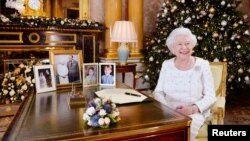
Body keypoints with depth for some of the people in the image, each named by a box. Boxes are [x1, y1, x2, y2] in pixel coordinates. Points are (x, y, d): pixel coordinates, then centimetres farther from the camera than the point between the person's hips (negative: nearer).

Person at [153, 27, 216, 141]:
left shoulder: (202, 65, -1)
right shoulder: (166, 65, 6)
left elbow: (210, 96, -2)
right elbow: (158, 91, 6)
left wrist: (192, 109, -20)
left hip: (195, 113, -2)